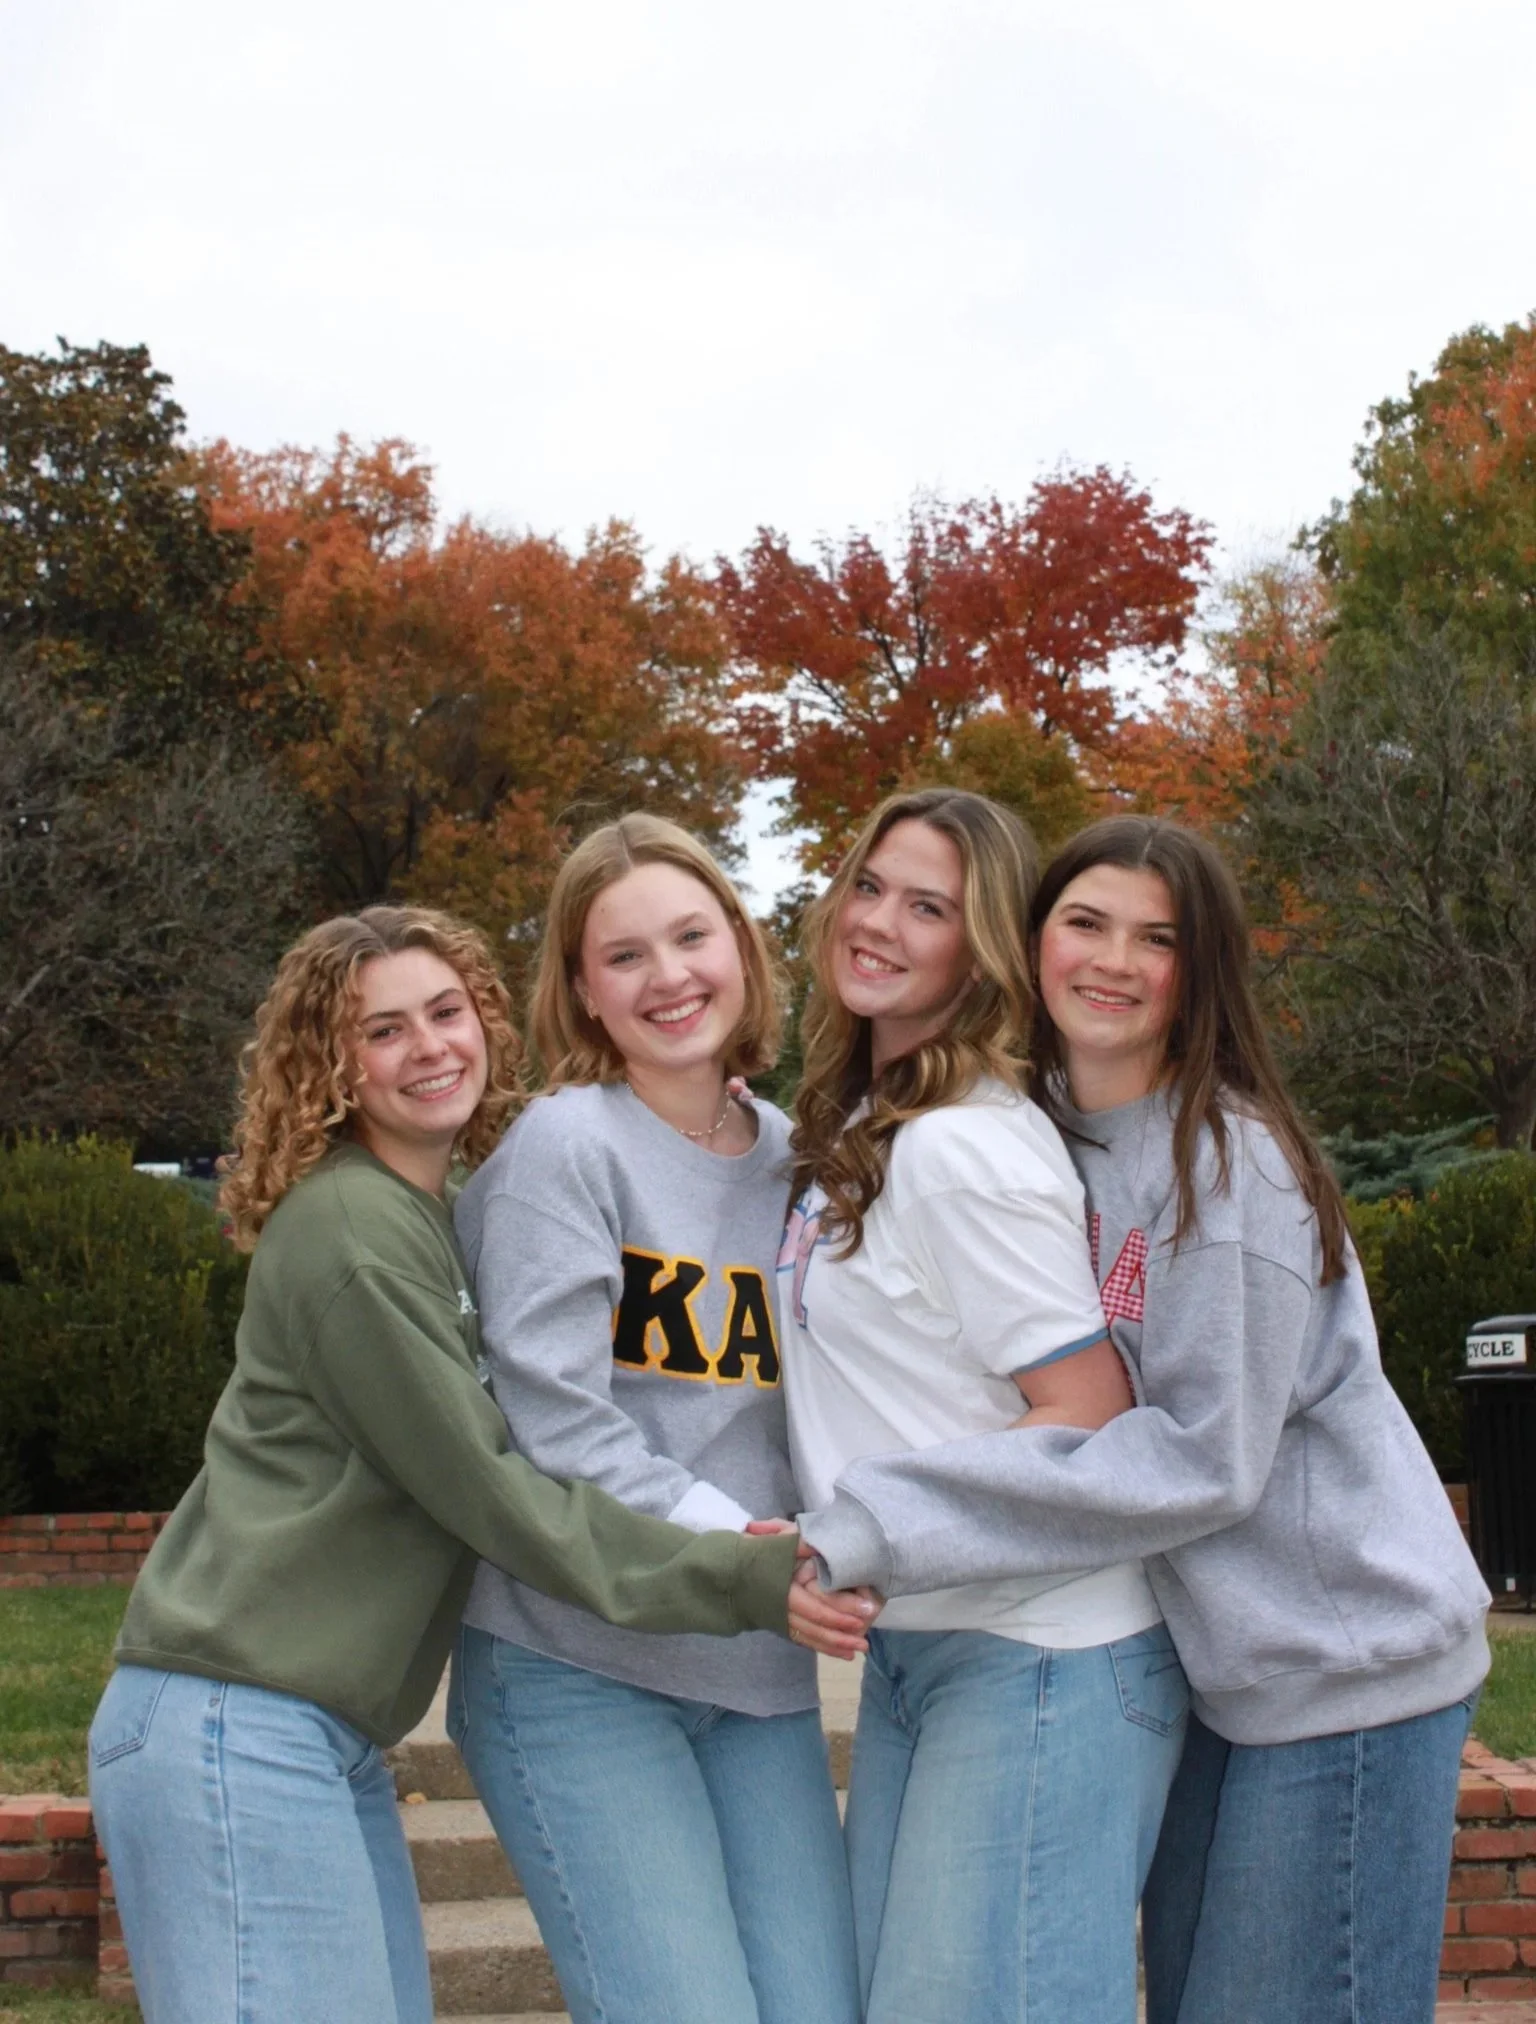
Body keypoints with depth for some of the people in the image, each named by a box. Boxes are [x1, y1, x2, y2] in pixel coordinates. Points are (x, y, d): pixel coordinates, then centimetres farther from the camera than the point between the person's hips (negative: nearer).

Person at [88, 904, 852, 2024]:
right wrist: (742, 1581, -17)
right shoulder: (348, 1226, -14)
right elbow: (481, 1488, -16)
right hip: (233, 1730, -9)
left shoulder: (453, 1214, 14)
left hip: (335, 1739, 9)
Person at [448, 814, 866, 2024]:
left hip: (759, 1674, 6)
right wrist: (739, 1549, -22)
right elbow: (557, 1424, -15)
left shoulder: (796, 1156, 9)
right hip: (577, 1670, -5)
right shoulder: (567, 1145, -8)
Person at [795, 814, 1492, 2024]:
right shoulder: (1039, 1138, 4)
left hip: (1343, 1662, -7)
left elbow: (1203, 1457, -22)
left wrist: (882, 1529, -26)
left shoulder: (1230, 1165, -17)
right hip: (1215, 1662, 7)